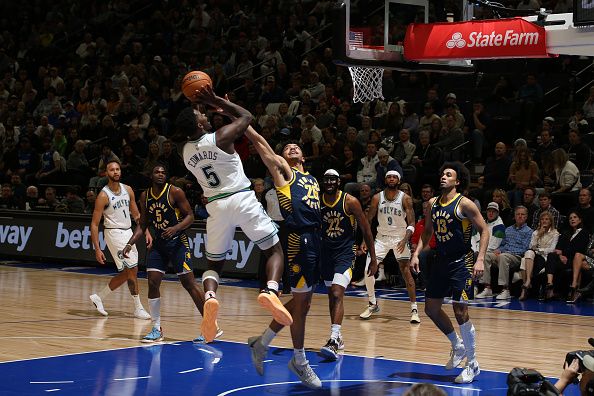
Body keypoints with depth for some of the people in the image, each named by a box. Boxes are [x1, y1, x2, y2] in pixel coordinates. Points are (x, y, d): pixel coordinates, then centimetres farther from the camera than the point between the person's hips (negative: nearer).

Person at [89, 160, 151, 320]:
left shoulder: (127, 190, 5)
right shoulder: (103, 196, -14)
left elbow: (136, 214, 15)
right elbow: (94, 224, -12)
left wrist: (146, 232, 4)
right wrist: (97, 249, -17)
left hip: (128, 232, 7)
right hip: (115, 233, -7)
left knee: (126, 273, 12)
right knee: (133, 269, -10)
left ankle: (99, 297, 25)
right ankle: (138, 308, 0)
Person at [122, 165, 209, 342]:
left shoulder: (175, 192, -12)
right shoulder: (145, 196, 5)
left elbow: (190, 216, -11)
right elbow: (142, 224, 11)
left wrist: (175, 228, -28)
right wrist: (130, 243, -1)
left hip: (178, 242, -5)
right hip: (159, 243, 5)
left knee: (189, 283, -8)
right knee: (152, 282, -3)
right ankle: (157, 329, 7)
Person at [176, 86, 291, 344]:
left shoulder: (186, 151, 8)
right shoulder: (220, 137, -8)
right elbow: (246, 116, 10)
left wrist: (216, 108, 28)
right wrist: (216, 101, 12)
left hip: (216, 205, 4)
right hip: (242, 199, -4)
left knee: (214, 263, 16)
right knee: (274, 250, 4)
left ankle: (209, 297, -17)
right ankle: (270, 291, -26)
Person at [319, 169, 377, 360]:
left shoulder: (350, 202, -11)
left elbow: (366, 229, -4)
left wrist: (373, 258, -3)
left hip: (345, 253, -5)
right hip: (326, 251, 5)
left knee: (337, 294, -19)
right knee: (332, 296, 14)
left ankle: (333, 341, -28)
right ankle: (337, 337, 27)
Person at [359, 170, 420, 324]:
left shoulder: (405, 199, -11)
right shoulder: (377, 198, -4)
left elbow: (411, 224, -12)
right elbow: (368, 220, 3)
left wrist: (404, 240, -26)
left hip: (399, 237, -2)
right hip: (382, 237, 3)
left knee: (406, 272, -8)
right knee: (368, 270, -6)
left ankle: (414, 309, -3)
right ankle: (372, 304, 12)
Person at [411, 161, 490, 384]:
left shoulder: (464, 204, -13)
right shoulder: (433, 203, 7)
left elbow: (484, 230, -12)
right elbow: (427, 232, 17)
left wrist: (480, 259, -21)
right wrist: (416, 254, 5)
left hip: (461, 263, -7)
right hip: (441, 261, 7)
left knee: (460, 312, -11)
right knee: (431, 308, 11)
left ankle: (473, 365, 1)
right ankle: (458, 346, 32)